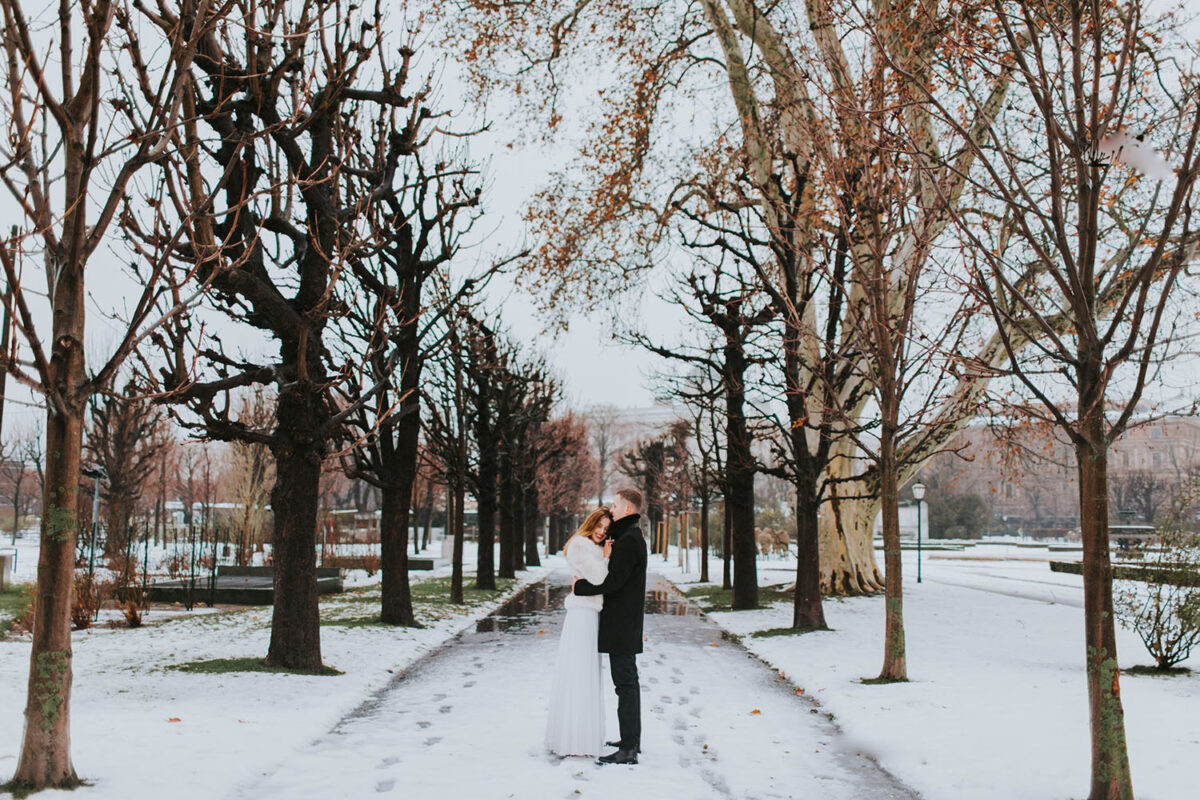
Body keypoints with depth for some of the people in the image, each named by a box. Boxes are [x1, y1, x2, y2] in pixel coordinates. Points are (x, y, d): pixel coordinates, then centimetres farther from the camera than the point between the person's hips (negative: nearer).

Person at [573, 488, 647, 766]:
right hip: (623, 622, 11)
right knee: (628, 681, 16)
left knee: (625, 682, -9)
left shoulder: (630, 540, -17)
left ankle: (628, 750, -8)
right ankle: (632, 739, 24)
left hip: (622, 623, -11)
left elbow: (613, 582, -22)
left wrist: (580, 587, -11)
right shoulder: (629, 536, 16)